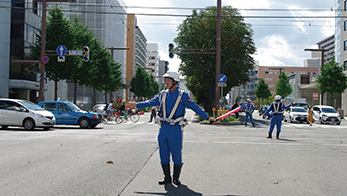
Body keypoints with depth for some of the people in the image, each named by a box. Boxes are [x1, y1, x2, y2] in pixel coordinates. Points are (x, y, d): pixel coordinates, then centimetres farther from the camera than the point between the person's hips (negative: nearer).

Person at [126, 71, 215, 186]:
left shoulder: (182, 96, -3)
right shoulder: (162, 94, 10)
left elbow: (195, 107, -5)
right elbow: (150, 103, 19)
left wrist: (207, 117, -10)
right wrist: (136, 105, 19)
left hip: (175, 130, -4)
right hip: (163, 129, 5)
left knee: (176, 154, 0)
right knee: (163, 154, 8)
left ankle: (176, 178, 14)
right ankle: (167, 177, 19)